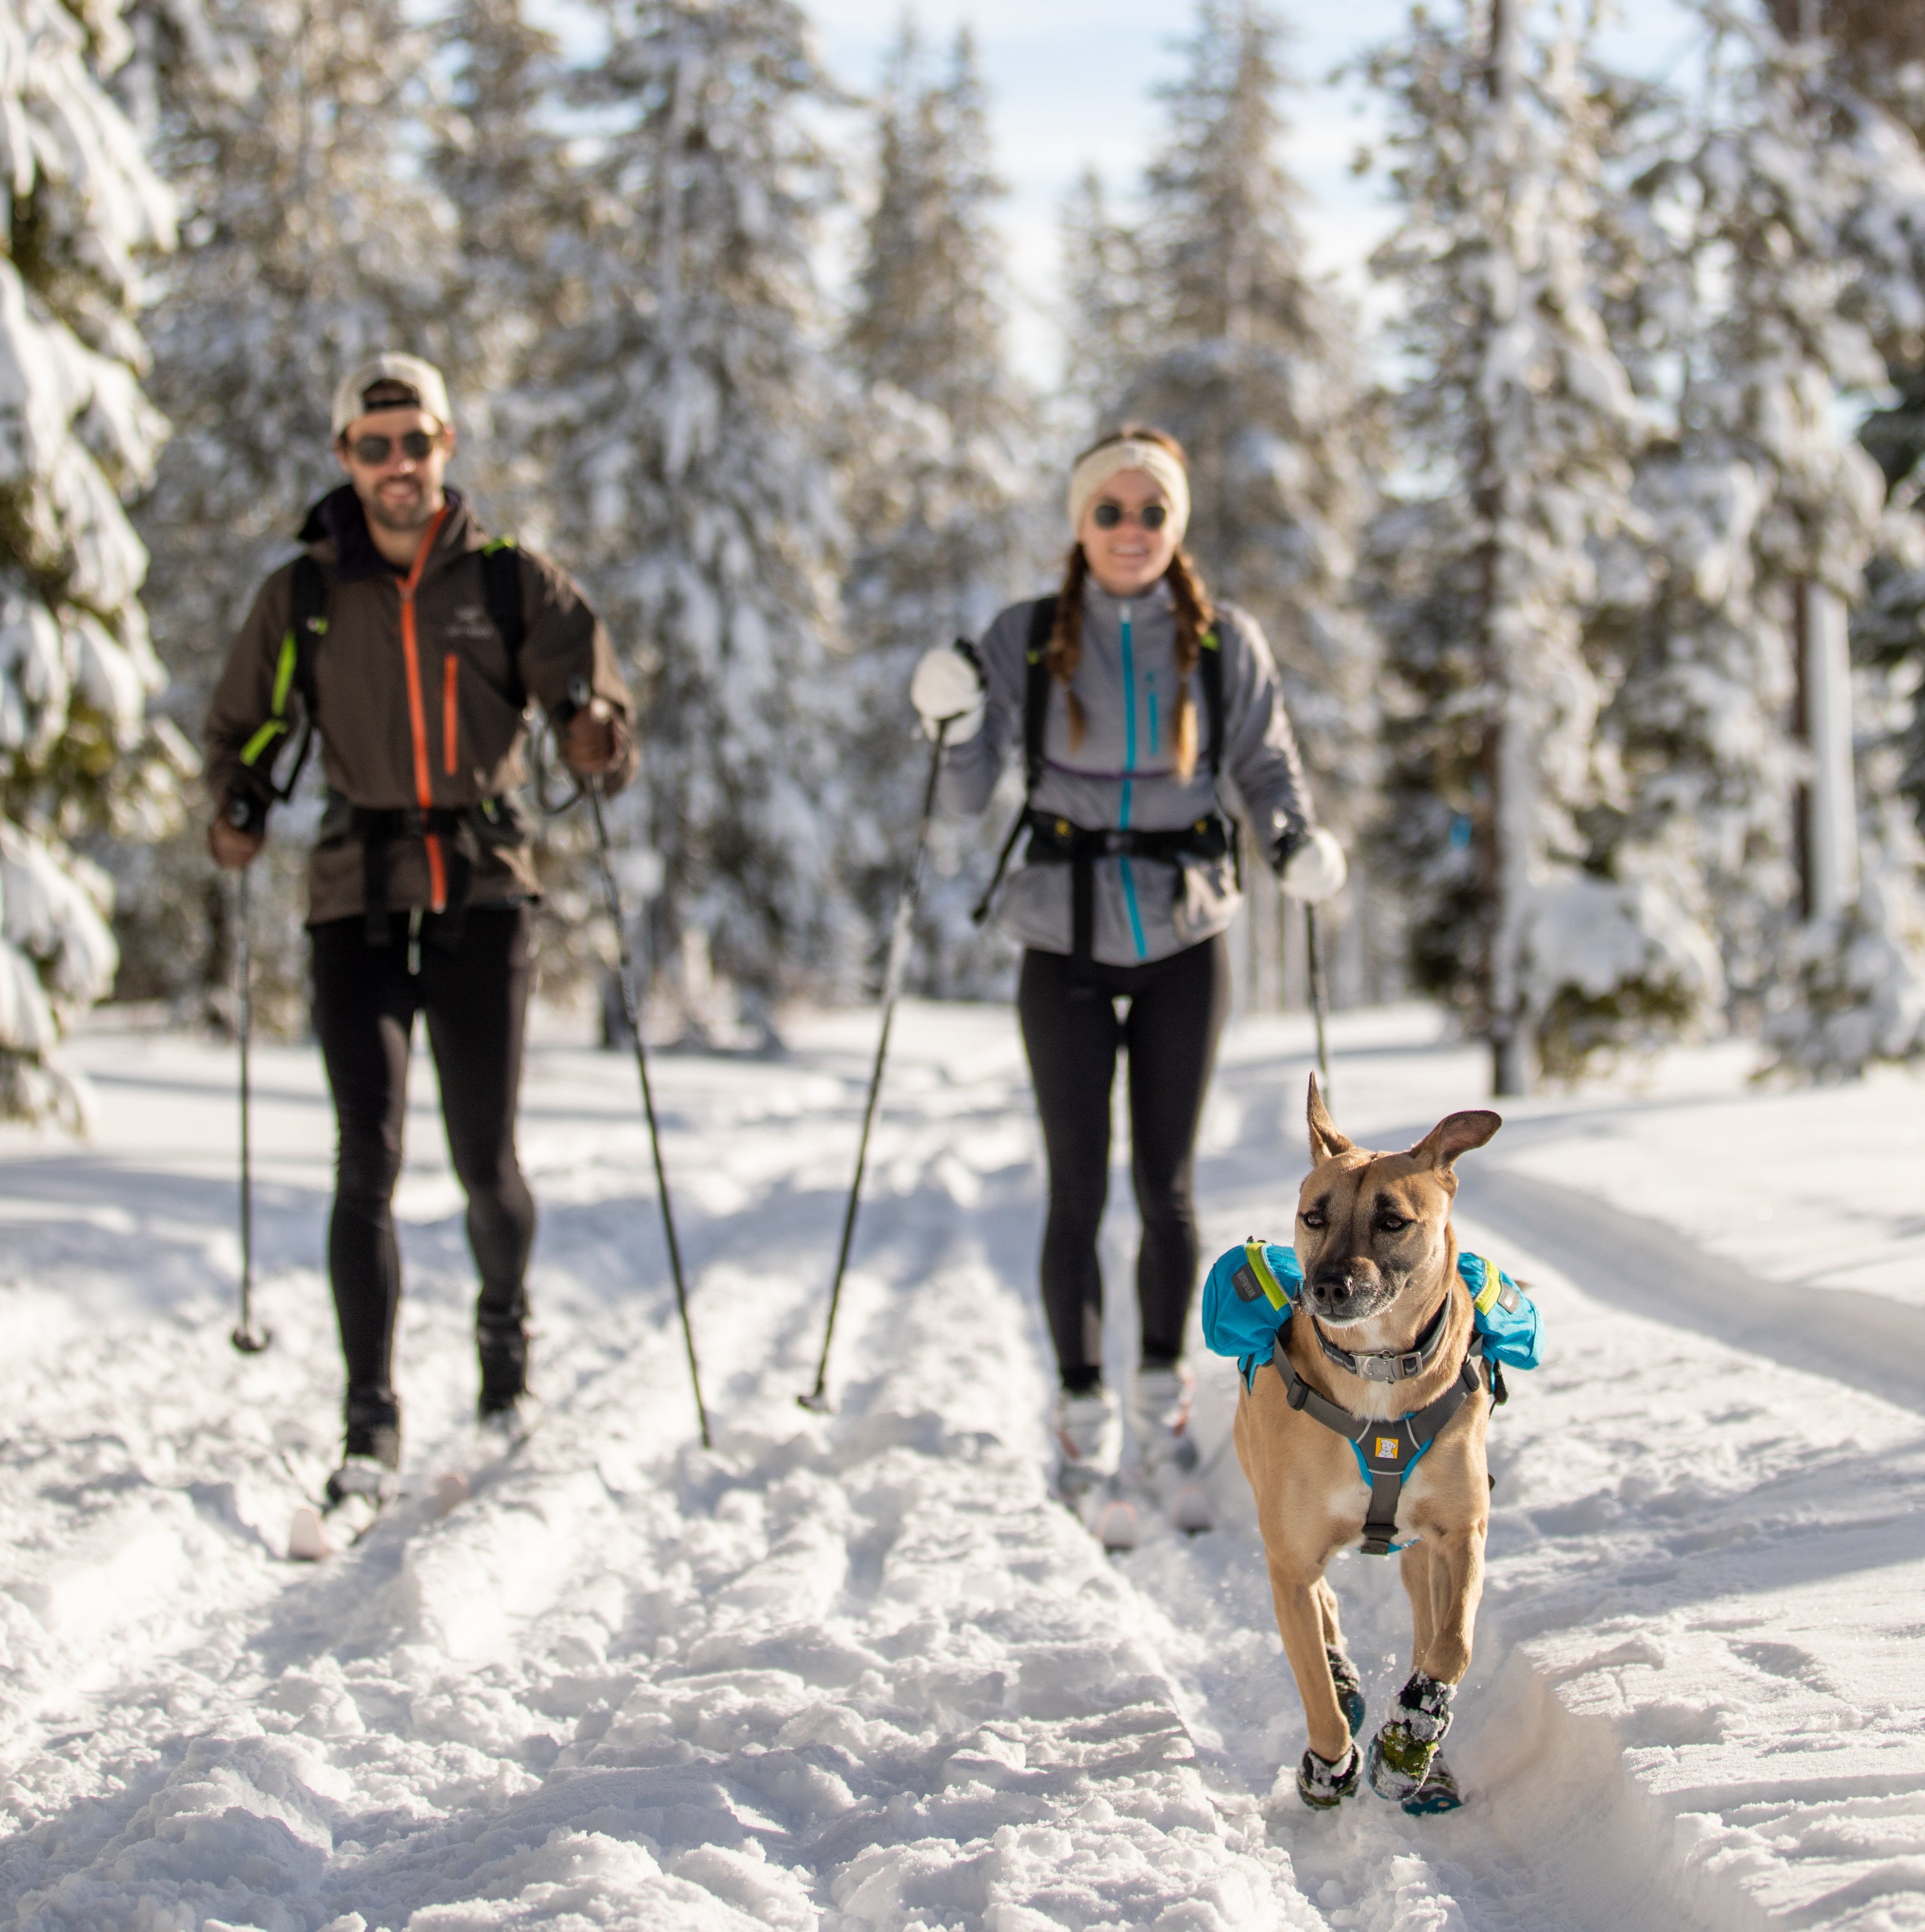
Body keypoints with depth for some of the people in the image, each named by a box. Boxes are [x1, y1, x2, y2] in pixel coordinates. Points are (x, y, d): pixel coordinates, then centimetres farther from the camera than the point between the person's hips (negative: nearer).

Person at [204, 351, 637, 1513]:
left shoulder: (511, 581, 3)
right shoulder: (302, 597, 7)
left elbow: (589, 692, -4)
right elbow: (243, 728, 18)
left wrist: (598, 733, -28)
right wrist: (240, 809, -2)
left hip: (484, 893, 0)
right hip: (359, 897, 0)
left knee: (486, 1160, 3)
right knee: (369, 1160, -9)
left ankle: (507, 1337, 32)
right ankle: (373, 1426, -4)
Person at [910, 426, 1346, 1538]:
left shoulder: (1226, 643, -1)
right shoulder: (1029, 640, -2)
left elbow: (1269, 769, 4)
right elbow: (971, 797, -1)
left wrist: (1300, 844, -17)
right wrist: (955, 727, -21)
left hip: (1185, 942, 1)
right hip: (1067, 943, 0)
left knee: (1168, 1186, 7)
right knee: (1079, 1190, 2)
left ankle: (1165, 1405, 25)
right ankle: (1086, 1425, 17)